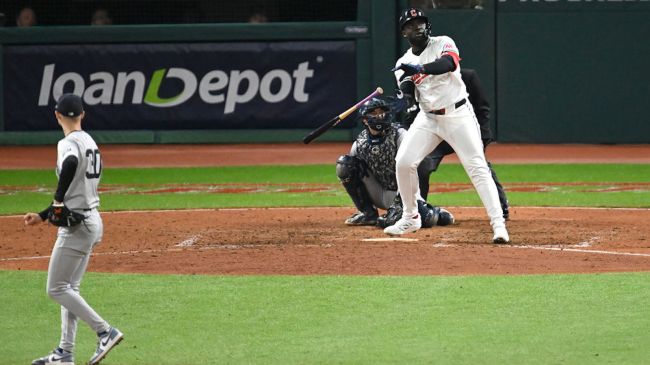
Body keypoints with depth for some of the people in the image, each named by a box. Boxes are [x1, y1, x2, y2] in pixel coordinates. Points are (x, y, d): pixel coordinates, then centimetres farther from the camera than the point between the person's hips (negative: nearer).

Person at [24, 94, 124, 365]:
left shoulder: (69, 144, -15)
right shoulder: (90, 142, 14)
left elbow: (70, 165, -40)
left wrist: (57, 199, -28)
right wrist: (44, 215, 22)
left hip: (76, 225, -9)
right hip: (91, 219, 9)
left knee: (57, 289, -5)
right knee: (69, 289, 14)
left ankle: (105, 331, -10)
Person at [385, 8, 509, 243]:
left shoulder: (443, 44, -4)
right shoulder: (404, 63, 7)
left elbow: (449, 64, -27)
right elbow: (408, 97, -6)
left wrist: (420, 69, -41)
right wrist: (406, 94, -30)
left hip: (458, 115, -4)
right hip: (428, 118, 4)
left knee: (478, 168, -12)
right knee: (404, 162, -8)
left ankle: (498, 224, -14)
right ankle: (410, 218, 11)